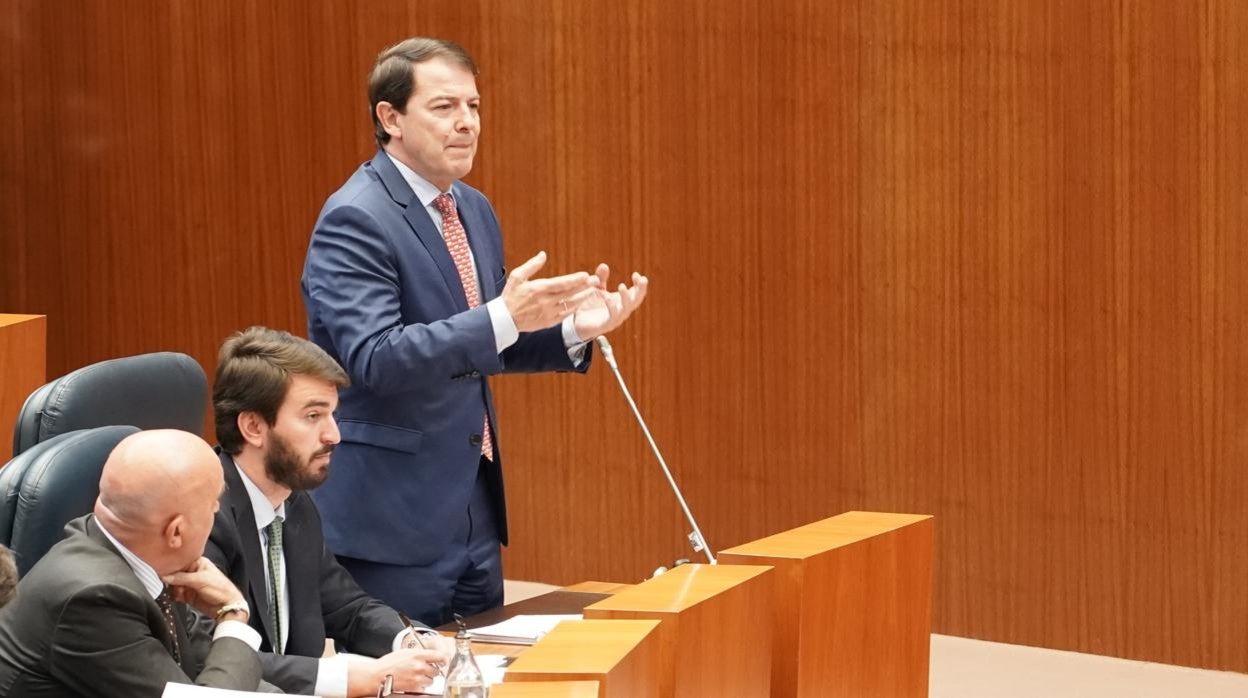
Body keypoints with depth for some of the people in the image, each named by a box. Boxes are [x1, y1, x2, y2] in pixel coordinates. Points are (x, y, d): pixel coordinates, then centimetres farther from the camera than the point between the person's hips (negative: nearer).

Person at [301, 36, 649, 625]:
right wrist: (503, 317, -33)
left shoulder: (473, 210, 11)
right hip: (391, 516, -8)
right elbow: (374, 358, -26)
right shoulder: (355, 220, -15)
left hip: (473, 506, 8)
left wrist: (572, 328, 1)